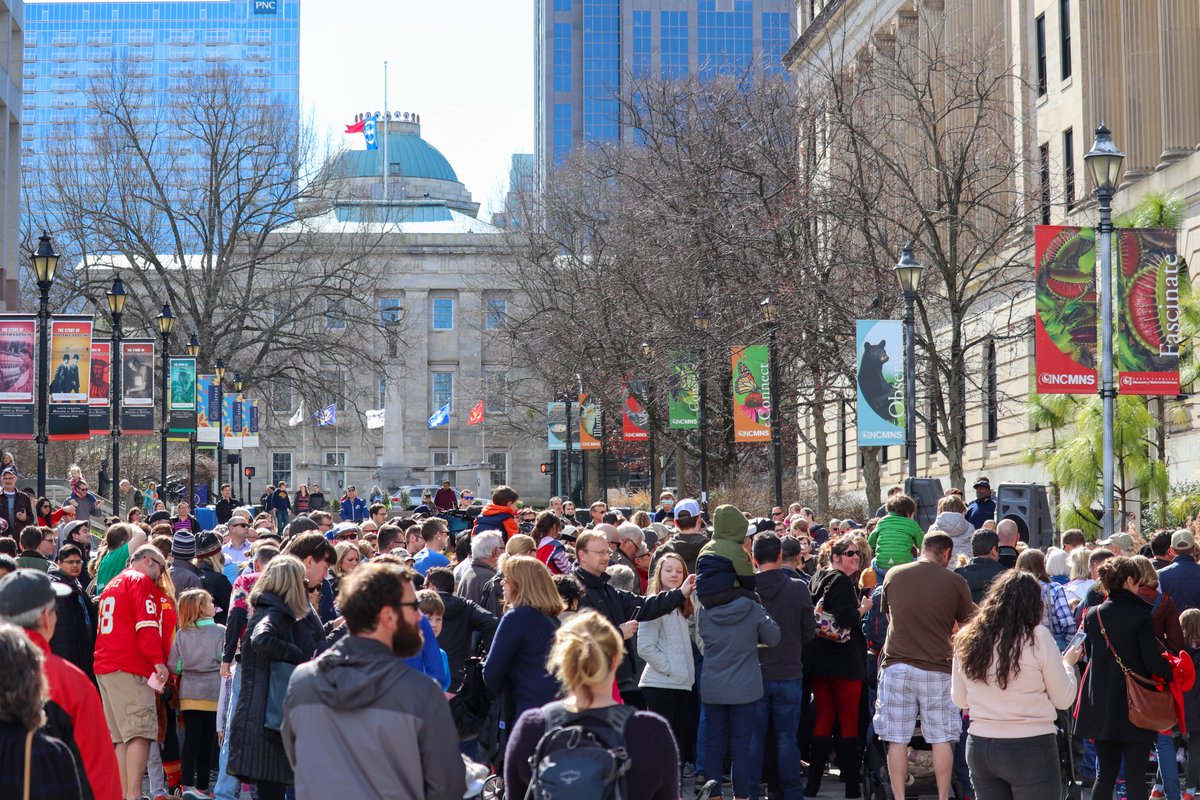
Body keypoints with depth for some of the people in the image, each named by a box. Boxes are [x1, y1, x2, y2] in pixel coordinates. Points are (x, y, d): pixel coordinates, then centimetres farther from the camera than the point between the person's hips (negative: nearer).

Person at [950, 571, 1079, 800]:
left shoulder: (966, 639, 1)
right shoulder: (1038, 637, -10)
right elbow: (1063, 699, -2)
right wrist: (1067, 663, 15)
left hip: (979, 747, 4)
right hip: (1030, 748, -4)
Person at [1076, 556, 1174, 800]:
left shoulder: (1092, 615, 3)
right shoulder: (1140, 617, -14)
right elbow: (1153, 661, -15)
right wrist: (1173, 673, 3)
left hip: (1100, 706, 5)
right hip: (1134, 707, -5)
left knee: (1105, 773, 13)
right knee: (1136, 775, 1)